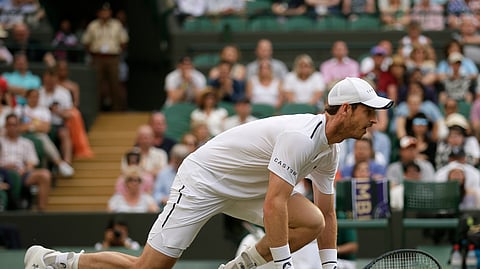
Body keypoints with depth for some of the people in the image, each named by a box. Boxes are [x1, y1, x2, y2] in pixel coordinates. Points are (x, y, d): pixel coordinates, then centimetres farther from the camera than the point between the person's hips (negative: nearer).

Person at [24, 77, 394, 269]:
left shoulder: (330, 150, 3)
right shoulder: (300, 136, -28)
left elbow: (327, 213, 15)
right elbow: (274, 206, -32)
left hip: (244, 188, 9)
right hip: (203, 178, -9)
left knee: (312, 222, -12)